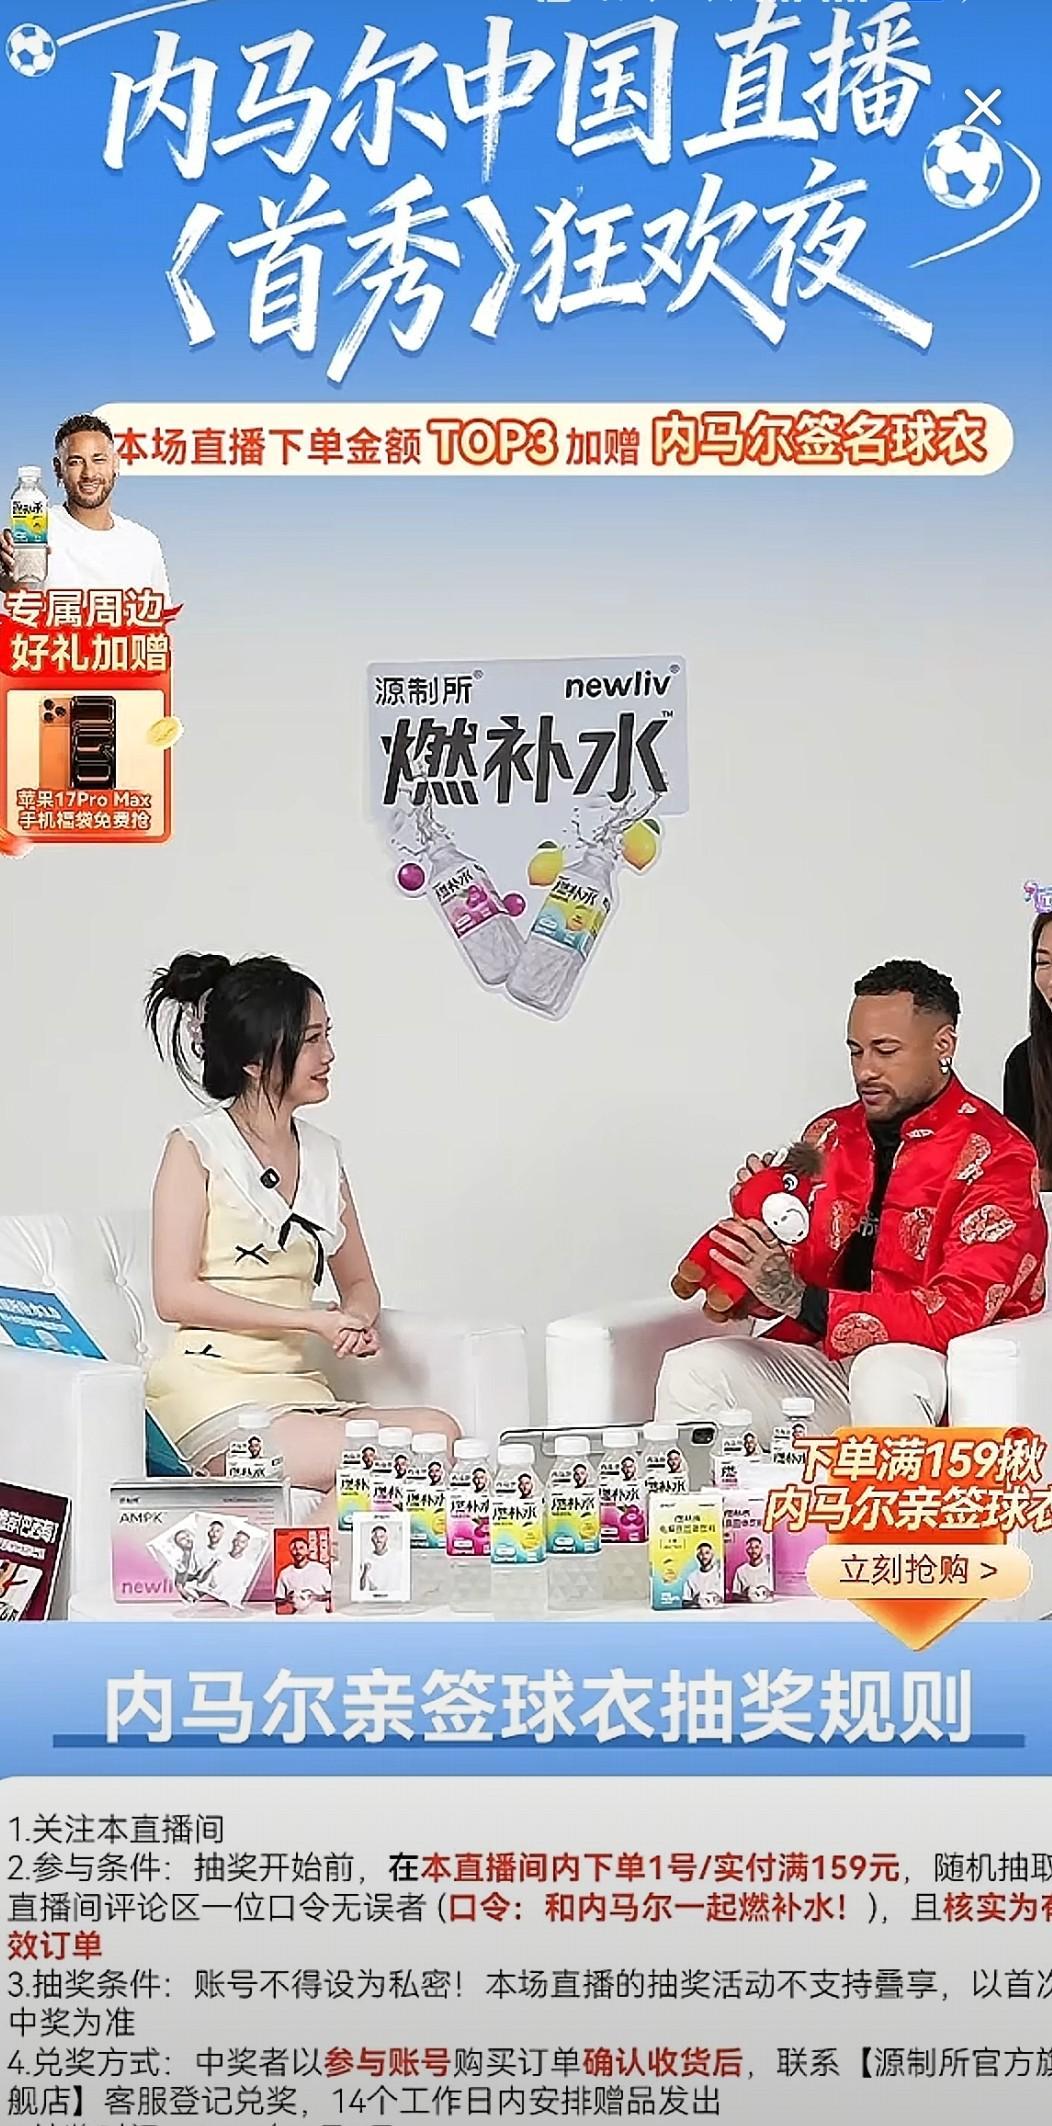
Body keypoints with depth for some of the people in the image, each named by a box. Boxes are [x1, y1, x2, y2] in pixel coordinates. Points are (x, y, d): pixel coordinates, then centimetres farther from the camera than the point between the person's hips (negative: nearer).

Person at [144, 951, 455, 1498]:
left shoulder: (322, 1154, 16)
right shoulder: (196, 1147, -1)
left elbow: (359, 1282, 24)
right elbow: (174, 1296, -8)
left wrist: (355, 1320, -2)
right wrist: (311, 1319, -12)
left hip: (299, 1388, 6)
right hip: (213, 1392, -6)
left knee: (439, 1433, -24)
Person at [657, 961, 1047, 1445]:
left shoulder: (995, 1157, -9)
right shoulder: (830, 1136, 10)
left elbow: (956, 1315, -20)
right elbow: (788, 1283, 11)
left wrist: (800, 1300, -27)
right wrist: (761, 1232, -13)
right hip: (822, 1360, 5)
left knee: (883, 1375, -37)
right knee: (690, 1370, -16)